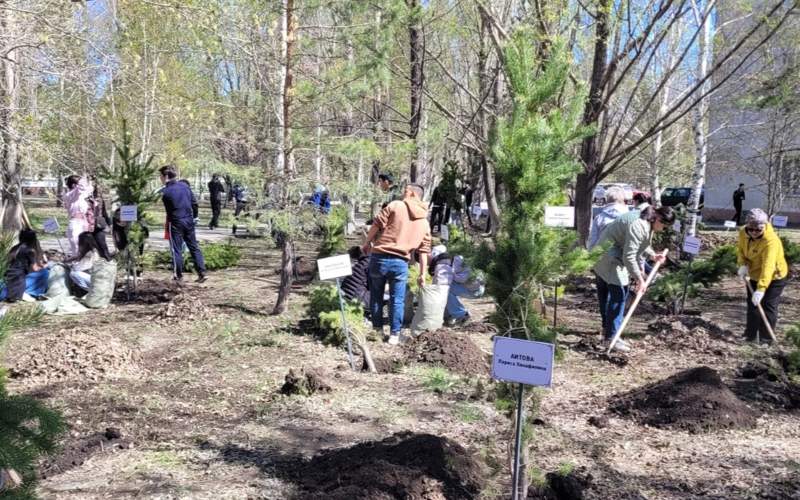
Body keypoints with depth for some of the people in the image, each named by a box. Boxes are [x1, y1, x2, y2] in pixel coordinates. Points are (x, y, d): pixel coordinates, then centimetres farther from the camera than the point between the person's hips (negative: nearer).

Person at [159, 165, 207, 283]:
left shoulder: (165, 191, -12)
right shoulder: (185, 186, 4)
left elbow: (168, 210, -5)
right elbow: (193, 201, 9)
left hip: (175, 223, -5)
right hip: (189, 220, 5)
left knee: (176, 249, 5)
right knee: (194, 247, 10)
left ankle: (179, 276, 10)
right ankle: (202, 273, 7)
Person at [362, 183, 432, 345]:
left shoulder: (395, 206, -2)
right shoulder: (424, 223, 11)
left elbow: (377, 224, -7)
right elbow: (424, 251, 9)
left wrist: (367, 243, 7)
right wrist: (423, 273, 12)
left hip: (380, 257, -2)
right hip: (401, 262, 2)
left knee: (376, 295, 16)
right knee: (397, 299, 12)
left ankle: (377, 328, 25)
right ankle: (394, 334, 13)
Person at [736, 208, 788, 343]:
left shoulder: (771, 241, -36)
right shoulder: (743, 233, -16)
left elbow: (768, 267, -44)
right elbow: (740, 250, 3)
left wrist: (761, 289, -51)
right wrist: (743, 264, -18)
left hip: (774, 277, -7)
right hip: (754, 275, 7)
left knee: (768, 306, -5)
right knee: (752, 305, 15)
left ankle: (766, 338, 6)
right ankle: (750, 335, 28)